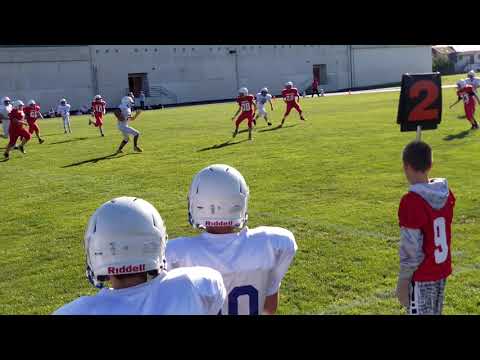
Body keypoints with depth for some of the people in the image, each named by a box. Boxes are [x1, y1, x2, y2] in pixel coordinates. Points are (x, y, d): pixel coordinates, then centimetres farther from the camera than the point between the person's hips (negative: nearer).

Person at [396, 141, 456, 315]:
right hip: (443, 270, 7)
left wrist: (403, 281, -11)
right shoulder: (446, 193, -1)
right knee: (434, 313, 19)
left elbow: (411, 247, -20)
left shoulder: (411, 201, -23)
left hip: (422, 276, -7)